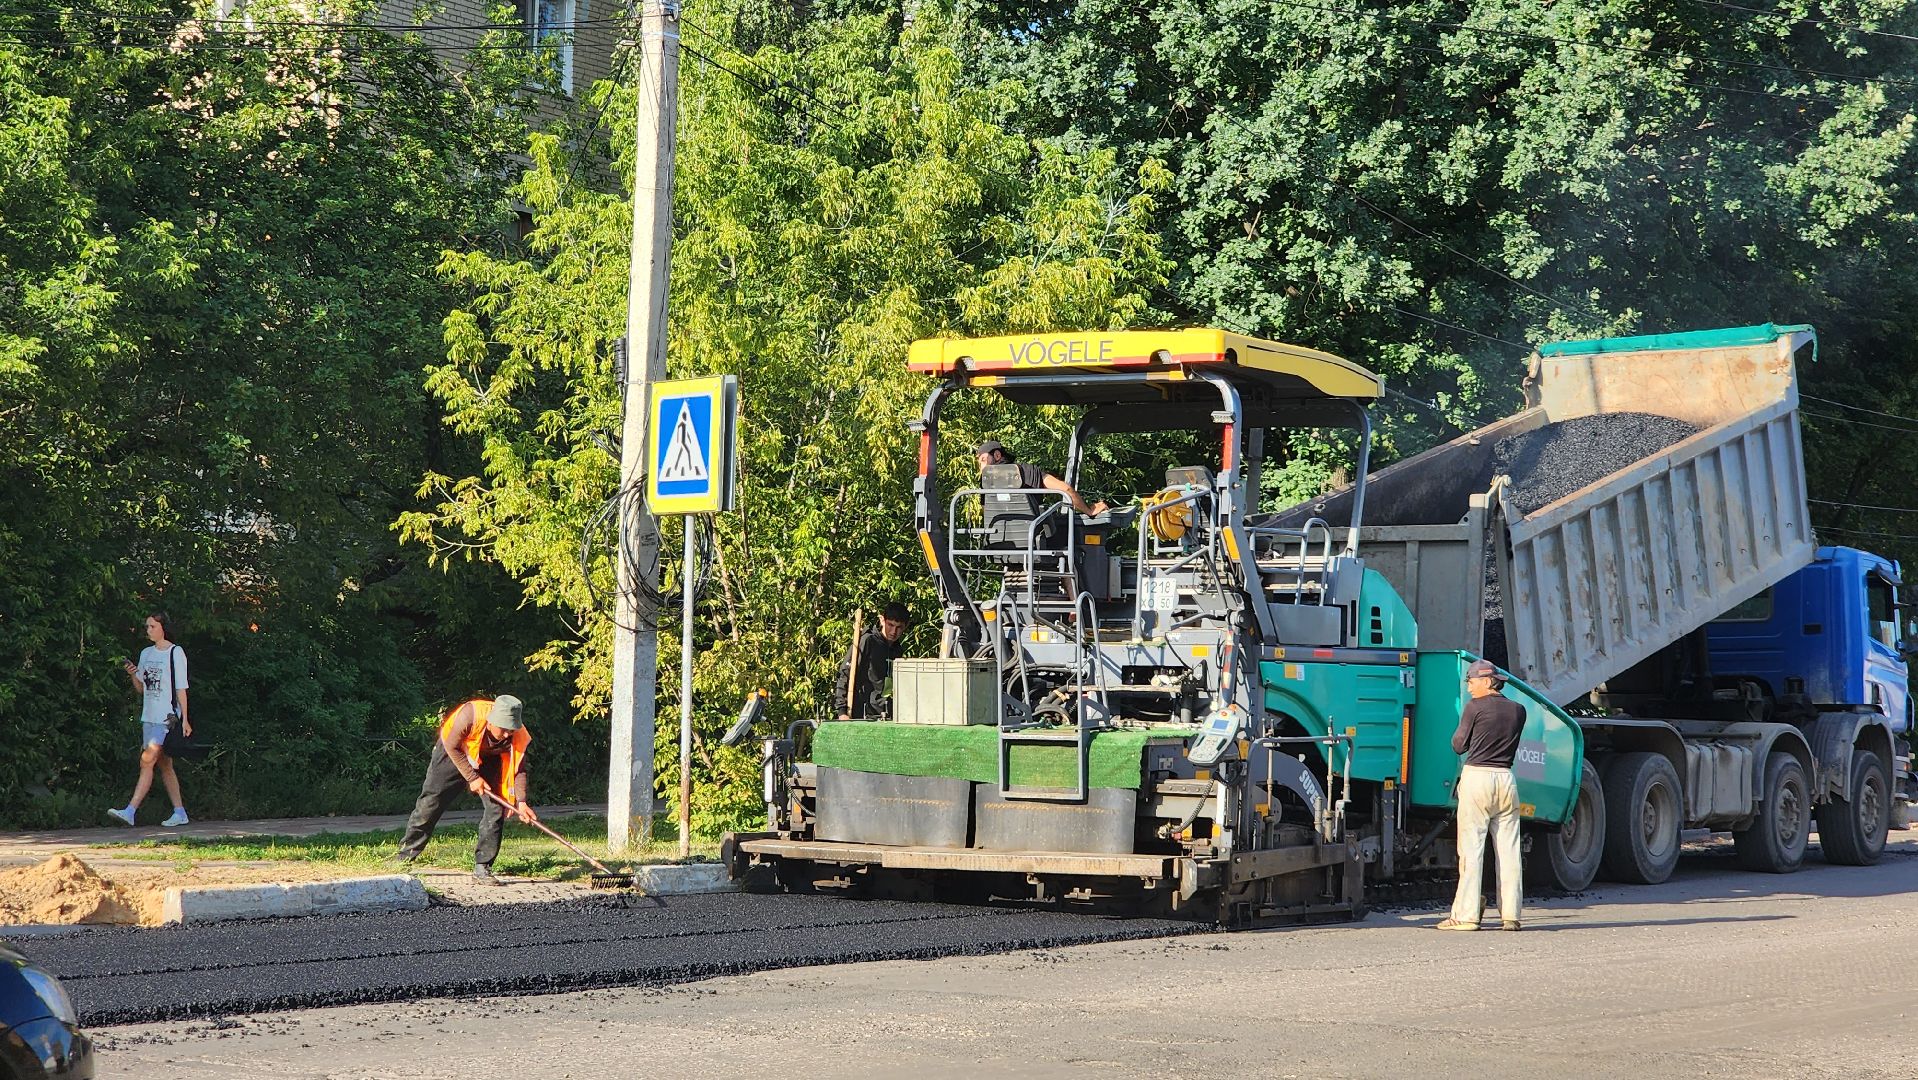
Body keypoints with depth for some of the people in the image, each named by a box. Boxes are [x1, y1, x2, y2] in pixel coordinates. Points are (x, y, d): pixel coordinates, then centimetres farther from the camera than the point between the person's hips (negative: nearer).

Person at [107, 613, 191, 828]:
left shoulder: (176, 653, -4)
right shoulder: (146, 653, 15)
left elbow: (181, 689, -6)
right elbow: (141, 689, 18)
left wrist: (185, 719, -10)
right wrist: (133, 675, -2)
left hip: (167, 717, -7)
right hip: (148, 717, 7)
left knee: (148, 761, -15)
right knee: (164, 766, 8)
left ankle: (130, 811, -22)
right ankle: (180, 812, 13)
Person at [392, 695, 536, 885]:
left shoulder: (518, 736, -30)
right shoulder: (471, 715, -40)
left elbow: (519, 768, -18)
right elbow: (452, 746, -25)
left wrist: (521, 802, -30)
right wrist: (472, 778, -24)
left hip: (488, 761, 2)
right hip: (453, 753, -2)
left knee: (496, 808, -12)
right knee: (431, 801, -2)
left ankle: (482, 868, -6)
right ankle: (406, 853, 13)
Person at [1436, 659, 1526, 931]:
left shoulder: (1475, 707, -5)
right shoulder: (1518, 710, 9)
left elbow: (1458, 746, 2)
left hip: (1477, 777, -5)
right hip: (1506, 778, 5)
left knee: (1471, 847, -3)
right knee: (1508, 849, 6)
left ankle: (1466, 915, -6)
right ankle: (1510, 914, 5)